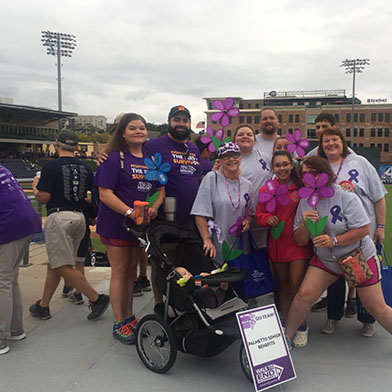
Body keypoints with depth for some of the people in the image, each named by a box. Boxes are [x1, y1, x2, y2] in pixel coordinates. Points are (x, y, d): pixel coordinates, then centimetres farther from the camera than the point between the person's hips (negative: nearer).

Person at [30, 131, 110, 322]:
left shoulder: (51, 166, -8)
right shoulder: (85, 168, 9)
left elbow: (43, 197, -10)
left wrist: (35, 186, 10)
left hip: (59, 217, -7)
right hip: (79, 218, 7)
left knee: (64, 267, -5)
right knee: (54, 264, 16)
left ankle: (97, 298, -10)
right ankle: (43, 306, 24)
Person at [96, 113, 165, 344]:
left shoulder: (151, 158, 9)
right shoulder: (115, 158, -9)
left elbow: (161, 189, 9)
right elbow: (105, 194, -16)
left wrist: (154, 208, -12)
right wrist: (130, 212, -27)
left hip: (141, 225, 6)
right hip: (116, 224, -5)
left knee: (132, 271, 14)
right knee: (120, 272, 1)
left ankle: (129, 317, 27)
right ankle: (119, 324, 12)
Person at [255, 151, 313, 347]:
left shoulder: (303, 186, -5)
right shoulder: (266, 189, 3)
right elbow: (259, 214, 7)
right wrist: (268, 218, -13)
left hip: (298, 241, -3)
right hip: (277, 242, 3)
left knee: (296, 284, -6)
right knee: (283, 284, 14)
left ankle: (302, 327, 14)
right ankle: (286, 324, 29)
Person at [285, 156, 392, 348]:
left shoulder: (345, 197, -19)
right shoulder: (305, 202, -4)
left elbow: (364, 229, -21)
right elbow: (300, 241, -1)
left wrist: (334, 240, -28)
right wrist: (304, 224, -22)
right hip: (324, 260, 4)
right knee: (303, 294, -8)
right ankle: (287, 337, 10)